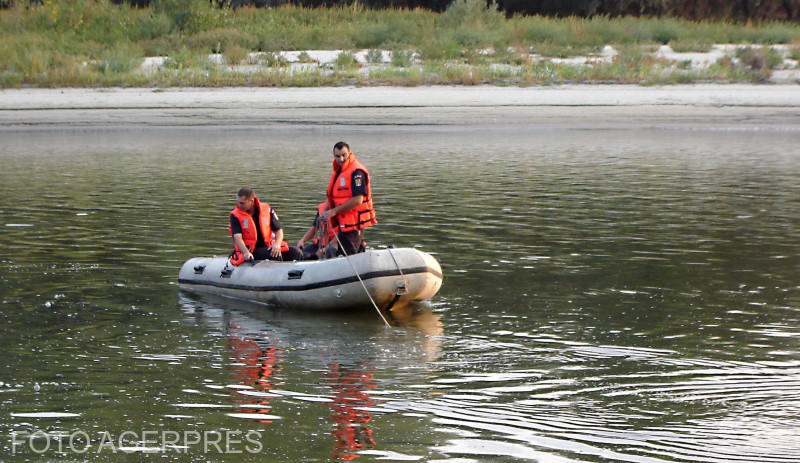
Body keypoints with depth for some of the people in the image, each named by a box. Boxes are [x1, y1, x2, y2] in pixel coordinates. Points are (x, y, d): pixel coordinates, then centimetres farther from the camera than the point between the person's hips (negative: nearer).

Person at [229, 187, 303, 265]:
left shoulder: (266, 210, 2)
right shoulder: (235, 215, -6)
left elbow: (278, 230, 6)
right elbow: (237, 237, -19)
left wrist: (277, 244, -17)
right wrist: (246, 252, -37)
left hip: (268, 246, 4)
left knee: (295, 252, -13)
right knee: (275, 255, -31)